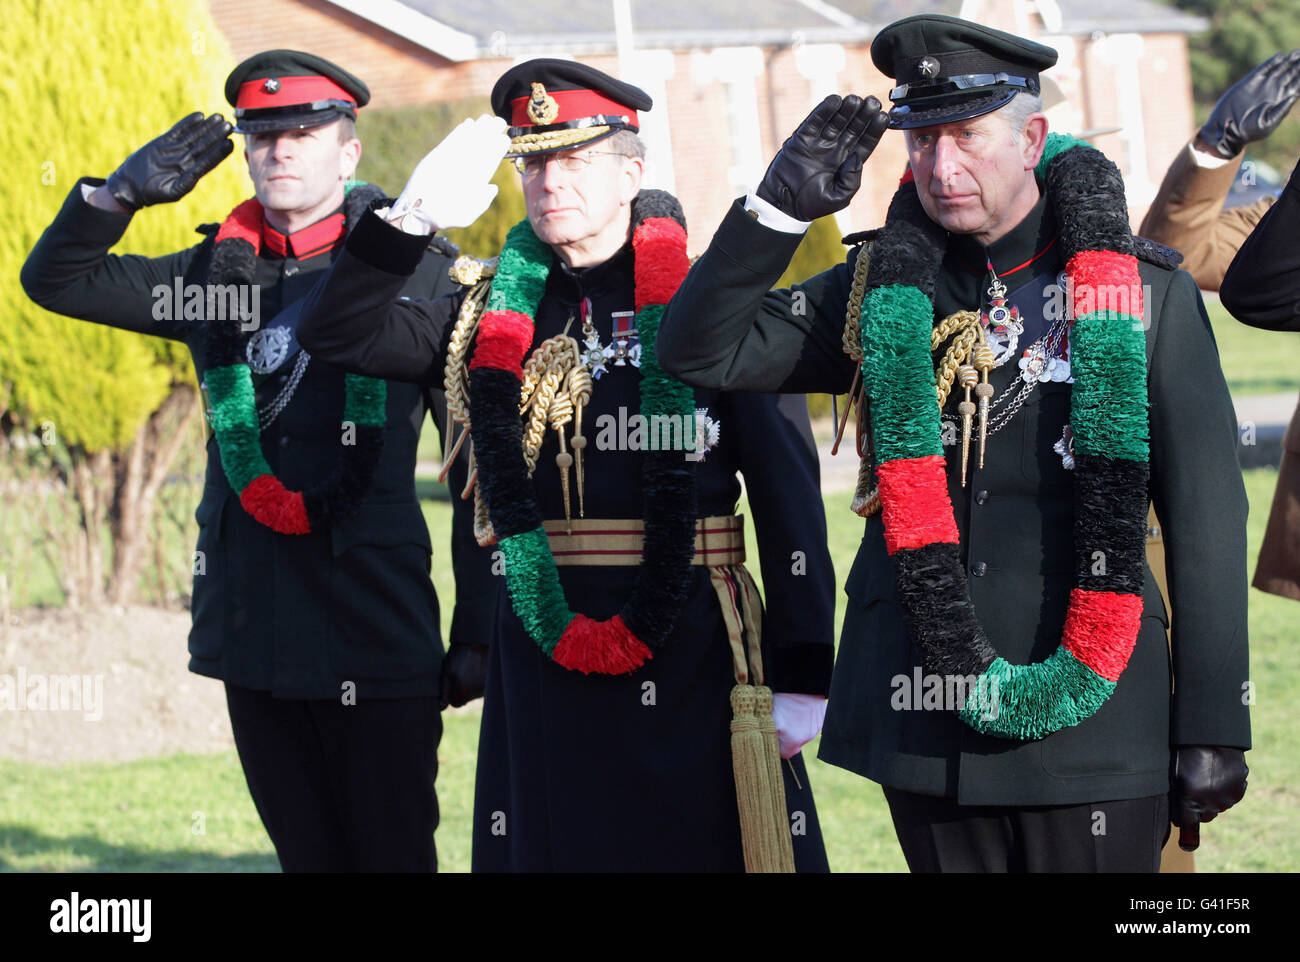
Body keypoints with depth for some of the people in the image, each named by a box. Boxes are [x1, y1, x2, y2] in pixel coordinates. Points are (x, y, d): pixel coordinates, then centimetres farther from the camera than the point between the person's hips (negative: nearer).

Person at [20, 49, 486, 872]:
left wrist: (480, 623, -5)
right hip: (254, 629, 5)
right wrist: (125, 192, -3)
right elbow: (55, 279, 14)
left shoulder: (413, 270, -1)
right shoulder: (218, 273, 11)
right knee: (304, 853, 12)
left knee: (394, 853, -3)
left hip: (374, 635, -5)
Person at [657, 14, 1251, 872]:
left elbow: (1208, 522, -1)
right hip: (927, 720, 3)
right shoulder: (886, 289, 8)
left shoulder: (1145, 292, -1)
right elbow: (701, 352, 6)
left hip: (1089, 723, -3)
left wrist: (1213, 729, -4)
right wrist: (783, 204, -6)